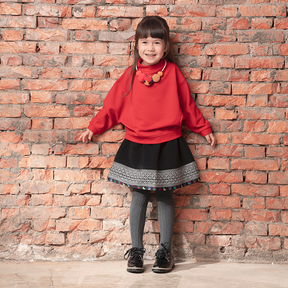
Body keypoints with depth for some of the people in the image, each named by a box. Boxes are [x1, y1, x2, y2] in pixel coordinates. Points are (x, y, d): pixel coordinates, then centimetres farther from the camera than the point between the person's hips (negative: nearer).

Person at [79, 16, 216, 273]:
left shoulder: (173, 72, -3)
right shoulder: (131, 75, -1)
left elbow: (188, 105, 7)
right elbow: (113, 105, 7)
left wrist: (204, 129, 14)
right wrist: (94, 127, 9)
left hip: (168, 146, 0)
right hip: (137, 146, 1)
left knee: (165, 197, 9)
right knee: (139, 197, 7)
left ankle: (165, 251, 19)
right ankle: (136, 250, 18)